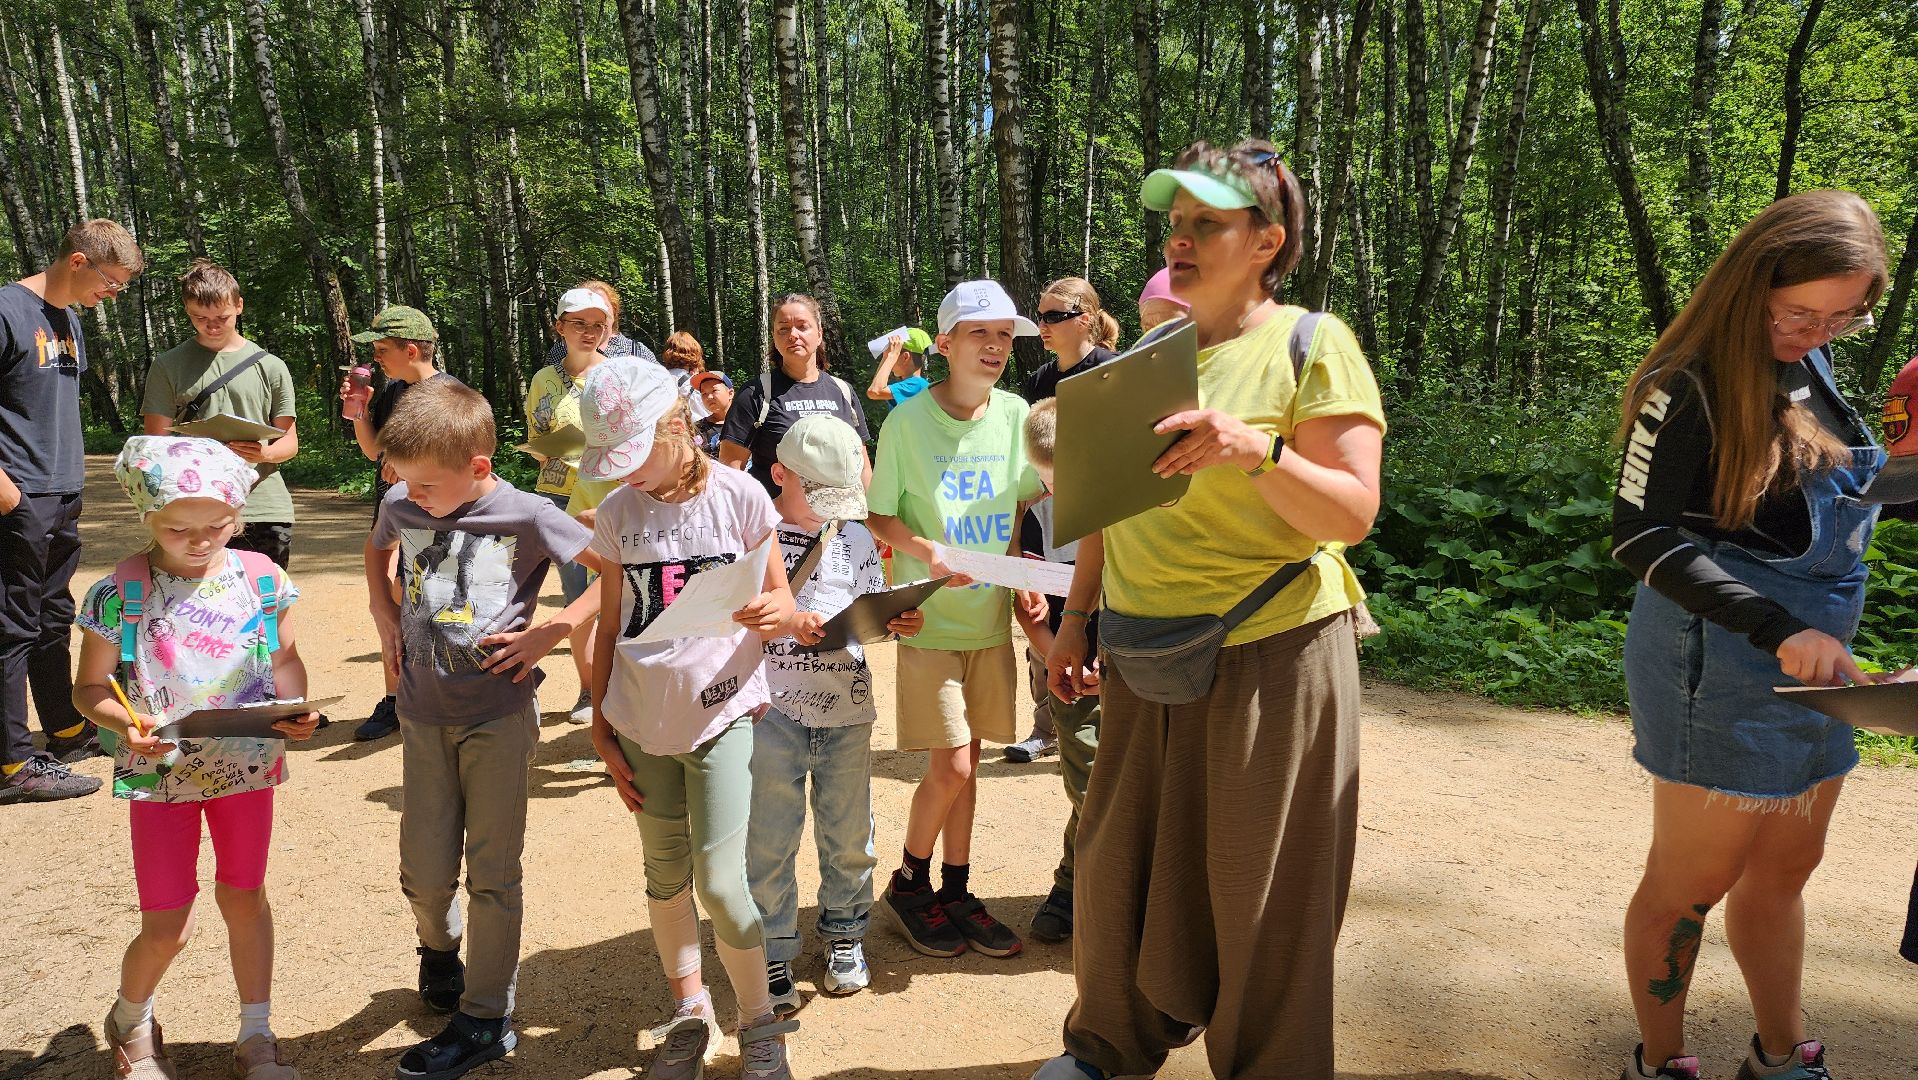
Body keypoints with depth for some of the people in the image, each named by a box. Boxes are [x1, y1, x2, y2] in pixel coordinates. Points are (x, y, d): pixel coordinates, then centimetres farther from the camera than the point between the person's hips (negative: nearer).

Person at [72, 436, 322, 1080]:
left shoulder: (261, 579, -7)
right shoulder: (120, 593, -12)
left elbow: (284, 659, 4)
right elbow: (89, 687, -4)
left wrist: (296, 710, -14)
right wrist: (124, 723, -24)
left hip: (247, 763, 2)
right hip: (161, 774, -2)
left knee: (244, 898, 16)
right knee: (166, 927, 5)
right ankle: (130, 1023, 39)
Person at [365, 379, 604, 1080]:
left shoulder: (526, 516, -14)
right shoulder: (402, 506, 0)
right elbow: (378, 549, 25)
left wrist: (551, 633, -17)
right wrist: (385, 616, 11)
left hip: (499, 714, -4)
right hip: (423, 713, 4)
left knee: (492, 871, 3)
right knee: (424, 871, 9)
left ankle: (485, 1020, 17)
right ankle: (440, 947, 43)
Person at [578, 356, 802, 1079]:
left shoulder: (738, 496, -7)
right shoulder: (618, 512, 2)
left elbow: (783, 603, 0)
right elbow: (610, 627, 8)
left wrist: (774, 613, -24)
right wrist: (601, 728, 7)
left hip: (722, 714, -3)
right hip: (643, 721, 3)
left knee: (720, 882, -7)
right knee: (665, 875, 12)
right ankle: (690, 1013, 31)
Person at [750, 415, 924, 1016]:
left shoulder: (853, 536, 8)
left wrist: (898, 623, -7)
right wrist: (786, 621, -20)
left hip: (846, 709, 3)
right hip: (773, 711, -3)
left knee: (848, 834, 12)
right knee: (770, 838, 4)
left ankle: (844, 935, 33)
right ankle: (774, 953, 19)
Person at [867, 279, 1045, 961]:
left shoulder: (1014, 413, 1)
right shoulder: (908, 420, -11)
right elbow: (877, 516, -5)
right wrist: (927, 551, -21)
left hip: (990, 616, 4)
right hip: (931, 619, -4)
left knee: (965, 763, 12)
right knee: (950, 768, -5)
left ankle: (956, 893, 26)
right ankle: (909, 884, 19)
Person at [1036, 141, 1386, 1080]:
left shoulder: (1312, 344, -6)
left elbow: (1352, 516, -13)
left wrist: (1256, 449, -28)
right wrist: (1075, 618, 13)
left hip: (1271, 657, -5)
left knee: (1261, 895, 6)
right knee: (1117, 861, 12)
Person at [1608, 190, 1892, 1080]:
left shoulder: (1811, 362, 7)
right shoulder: (1691, 386, -16)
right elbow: (1640, 536, -21)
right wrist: (1779, 630, -28)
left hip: (1815, 657, 8)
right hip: (1723, 667, -8)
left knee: (1783, 870, 19)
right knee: (1692, 883, 4)